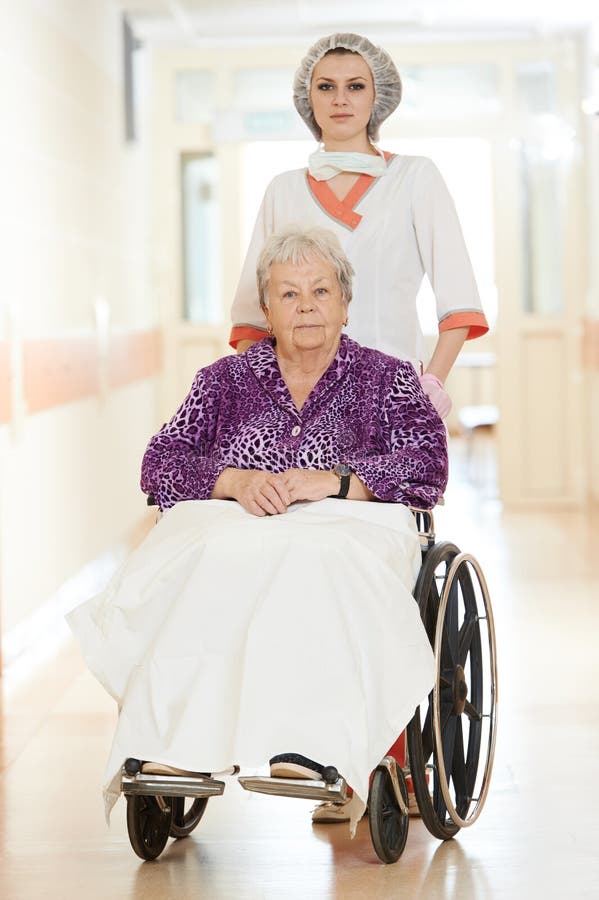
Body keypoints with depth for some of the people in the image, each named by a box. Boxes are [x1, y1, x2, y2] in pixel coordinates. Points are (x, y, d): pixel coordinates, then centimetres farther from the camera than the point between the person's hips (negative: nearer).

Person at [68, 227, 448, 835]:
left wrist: (332, 481, -11)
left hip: (346, 530, -2)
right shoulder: (225, 381, 24)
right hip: (228, 528, 2)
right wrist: (236, 481, -8)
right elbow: (160, 465, 12)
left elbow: (427, 465, 3)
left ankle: (313, 750, -55)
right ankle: (174, 746, -50)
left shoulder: (386, 379, 19)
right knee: (215, 563, -37)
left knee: (312, 565, -40)